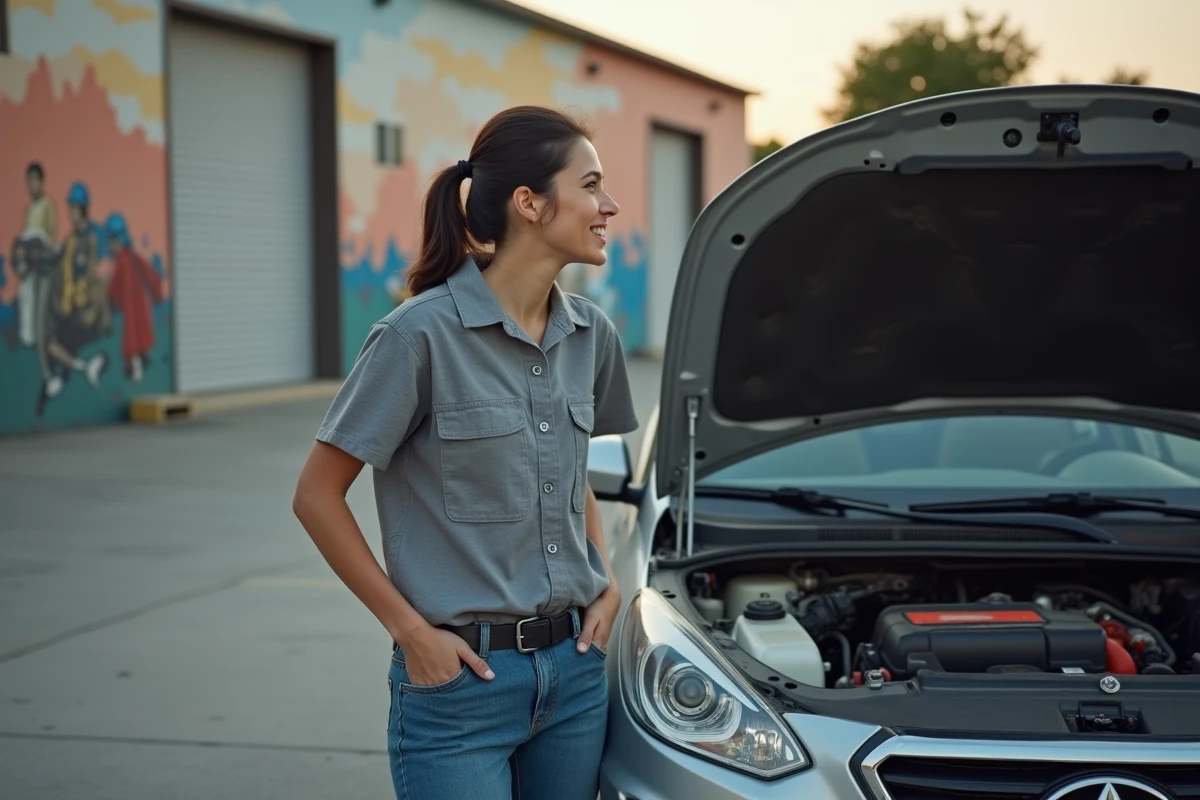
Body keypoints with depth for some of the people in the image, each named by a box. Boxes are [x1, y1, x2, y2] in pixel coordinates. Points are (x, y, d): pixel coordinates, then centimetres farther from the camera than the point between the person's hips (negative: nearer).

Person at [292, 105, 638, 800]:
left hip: (575, 667, 6)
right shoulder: (423, 335, -15)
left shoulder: (592, 335, 4)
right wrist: (410, 629, -10)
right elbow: (317, 497, -9)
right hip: (461, 674, -6)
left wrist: (608, 579, 7)